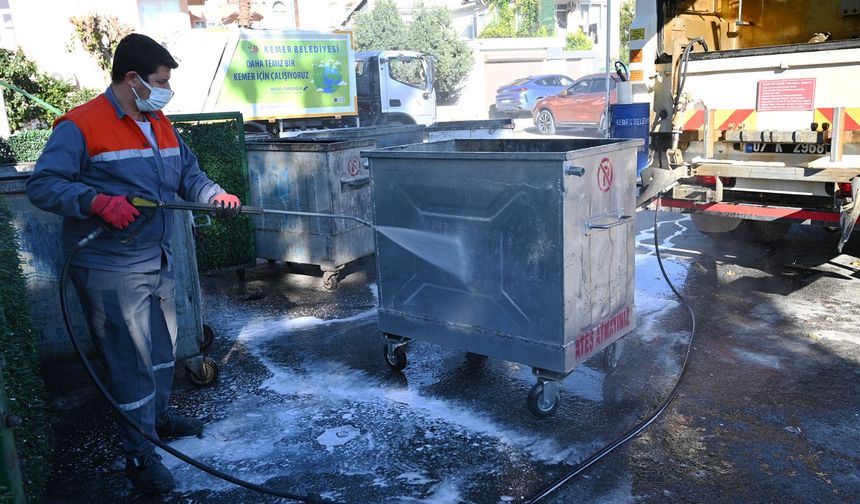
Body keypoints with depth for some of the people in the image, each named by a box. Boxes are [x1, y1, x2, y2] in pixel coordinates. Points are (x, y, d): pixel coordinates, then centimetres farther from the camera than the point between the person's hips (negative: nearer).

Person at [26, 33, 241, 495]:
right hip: (110, 270, -8)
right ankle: (140, 455, 14)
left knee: (162, 348, 21)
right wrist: (98, 201, -31)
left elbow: (187, 173, 17)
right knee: (131, 361, -2)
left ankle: (156, 416, 44)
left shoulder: (161, 126, 11)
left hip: (159, 261, 8)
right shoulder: (80, 126, -13)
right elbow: (42, 185, -16)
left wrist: (214, 195, -3)